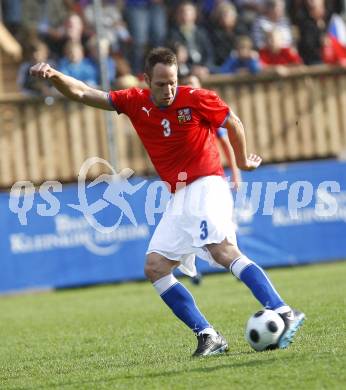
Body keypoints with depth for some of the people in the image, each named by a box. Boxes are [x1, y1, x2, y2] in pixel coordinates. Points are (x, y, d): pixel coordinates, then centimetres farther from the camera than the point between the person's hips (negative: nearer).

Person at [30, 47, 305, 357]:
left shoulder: (197, 100, -7)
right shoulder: (134, 102, 4)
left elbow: (233, 123, 9)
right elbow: (81, 93, 1)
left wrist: (243, 162, 19)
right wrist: (54, 76, -15)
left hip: (206, 187, -7)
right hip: (179, 198, 7)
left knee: (223, 250, -28)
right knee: (155, 268, -2)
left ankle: (284, 313, -36)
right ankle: (208, 336, -5)